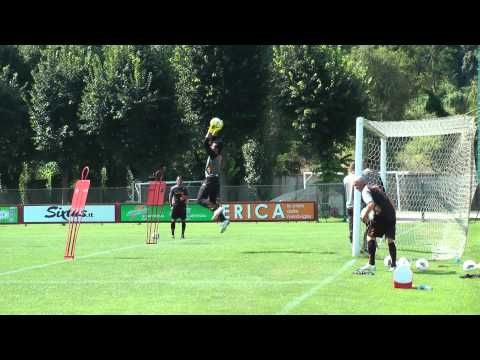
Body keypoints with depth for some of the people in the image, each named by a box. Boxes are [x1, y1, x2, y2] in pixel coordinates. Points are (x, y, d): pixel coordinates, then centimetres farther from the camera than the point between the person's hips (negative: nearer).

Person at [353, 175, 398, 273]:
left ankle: (371, 264, 2)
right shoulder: (376, 187, 24)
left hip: (381, 215, -7)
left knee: (370, 236, 5)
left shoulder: (365, 191, -2)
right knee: (390, 240, 11)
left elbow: (371, 204, -20)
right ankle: (394, 265, 6)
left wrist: (365, 214, -10)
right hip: (391, 214, 7)